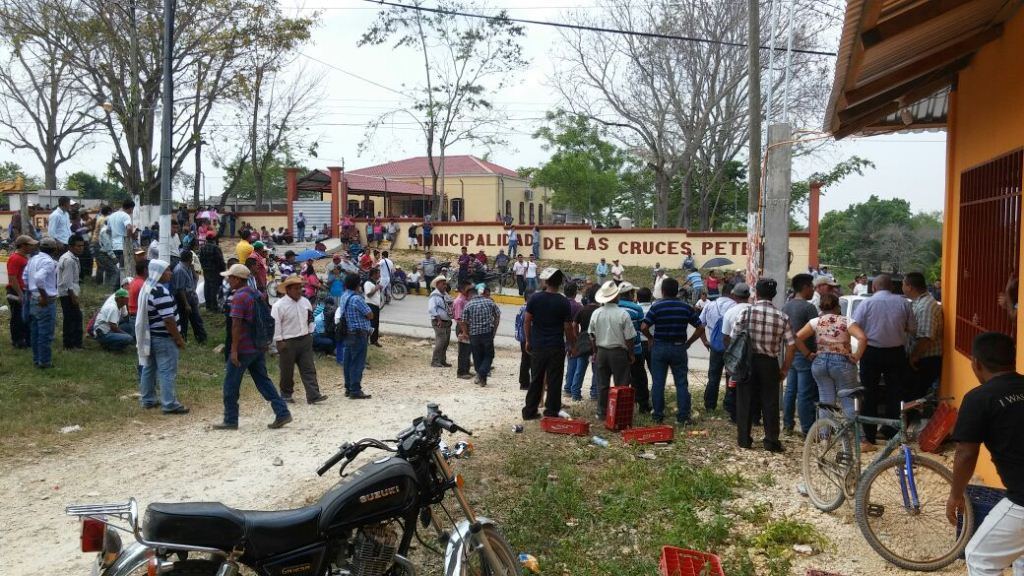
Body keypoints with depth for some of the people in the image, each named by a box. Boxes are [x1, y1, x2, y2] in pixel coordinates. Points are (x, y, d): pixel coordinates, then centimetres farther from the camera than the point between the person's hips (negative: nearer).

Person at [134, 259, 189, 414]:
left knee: (149, 368, 17)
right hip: (163, 338, -10)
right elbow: (168, 319, -24)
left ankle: (147, 400, 28)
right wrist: (179, 338, -16)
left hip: (149, 336, 10)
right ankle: (169, 404, -2)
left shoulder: (147, 287, 9)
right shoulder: (161, 292, -22)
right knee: (168, 371, -5)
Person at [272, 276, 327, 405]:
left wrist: (310, 334, 14)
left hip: (305, 340, 5)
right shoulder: (279, 305, -12)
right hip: (288, 343, -5)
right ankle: (286, 395, 24)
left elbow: (310, 319, 18)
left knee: (309, 369, -2)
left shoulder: (305, 302, 7)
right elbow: (275, 324, -12)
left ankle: (313, 395, -5)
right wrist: (279, 341, -13)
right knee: (287, 371, 6)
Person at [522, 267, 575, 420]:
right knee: (554, 381, 5)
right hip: (556, 348, -2)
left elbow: (527, 321, -1)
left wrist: (528, 341, 10)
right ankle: (551, 412, 8)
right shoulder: (563, 302, -7)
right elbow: (568, 328, -6)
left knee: (536, 380, 12)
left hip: (537, 346, 2)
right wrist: (572, 345, 7)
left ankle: (530, 411, 17)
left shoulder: (535, 298, -3)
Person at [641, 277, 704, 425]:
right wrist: (689, 342, 7)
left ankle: (658, 416, 11)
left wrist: (651, 338, 1)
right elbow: (700, 328, 0)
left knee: (657, 383, 6)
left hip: (659, 347, -1)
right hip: (679, 348, 1)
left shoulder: (656, 306, -7)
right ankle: (683, 417, 6)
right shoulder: (686, 307, 1)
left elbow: (644, 327, -15)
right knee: (681, 383, 7)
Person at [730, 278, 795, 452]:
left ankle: (744, 439, 15)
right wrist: (785, 368, 7)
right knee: (770, 402, 8)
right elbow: (791, 345, -3)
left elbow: (733, 338, -7)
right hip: (770, 363, 1)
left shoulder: (747, 312, -8)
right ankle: (772, 442, 10)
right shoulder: (782, 317, -3)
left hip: (747, 361, -1)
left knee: (745, 401, 9)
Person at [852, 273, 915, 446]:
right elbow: (912, 328, 3)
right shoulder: (903, 302, -1)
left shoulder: (866, 303, -9)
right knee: (894, 394, 11)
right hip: (896, 353, 2)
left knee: (870, 395, 6)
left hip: (871, 353, -2)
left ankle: (870, 436, 8)